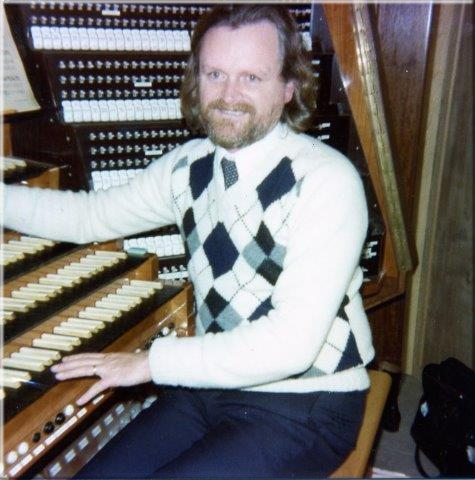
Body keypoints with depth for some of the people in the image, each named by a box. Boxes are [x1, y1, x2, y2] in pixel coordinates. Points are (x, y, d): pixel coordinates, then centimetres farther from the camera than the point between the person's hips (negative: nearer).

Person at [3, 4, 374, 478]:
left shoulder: (327, 181, -20)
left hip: (304, 407, -5)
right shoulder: (189, 165, 0)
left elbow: (292, 343, -25)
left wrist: (152, 361, -19)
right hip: (209, 385, 5)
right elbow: (88, 215, 12)